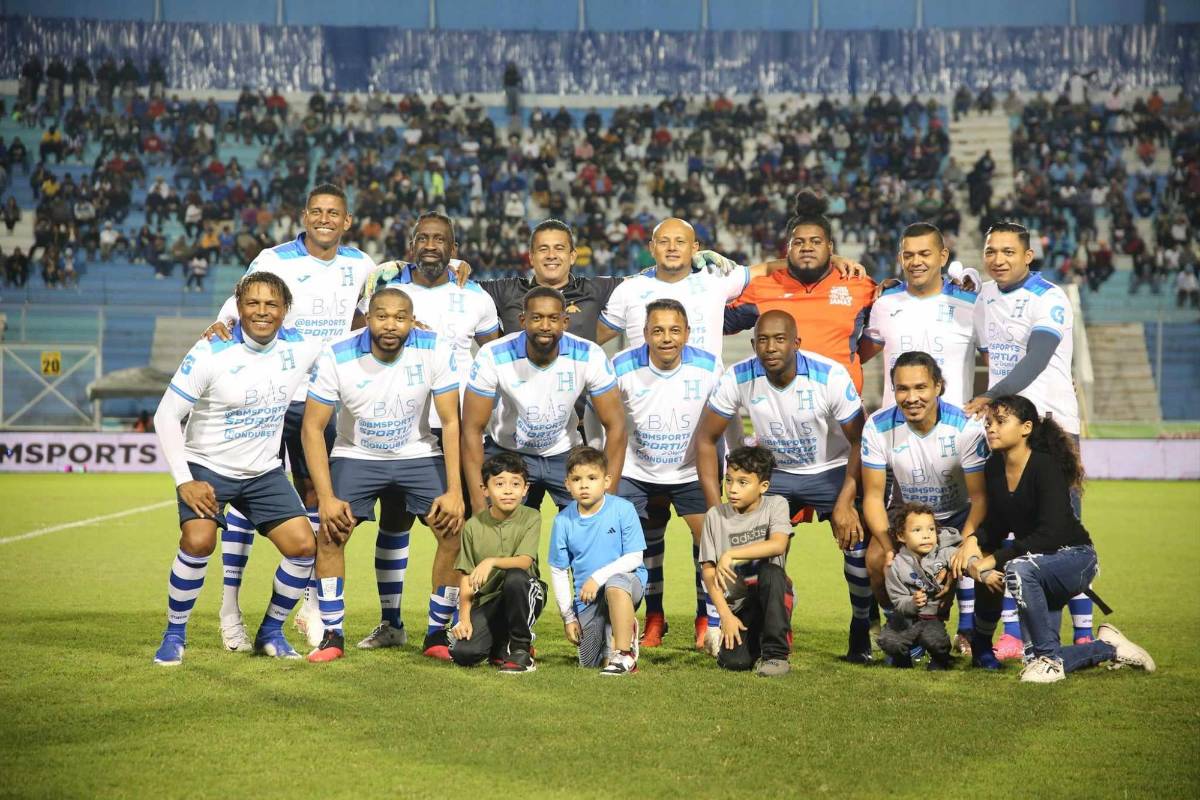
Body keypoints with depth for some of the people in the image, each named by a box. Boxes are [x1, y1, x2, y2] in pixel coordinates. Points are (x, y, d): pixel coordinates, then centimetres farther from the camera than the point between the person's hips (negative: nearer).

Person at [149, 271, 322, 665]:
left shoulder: (300, 349, -6)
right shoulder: (210, 353, -18)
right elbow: (166, 415, -14)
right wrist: (184, 481, -19)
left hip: (264, 471, 4)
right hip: (207, 467, -4)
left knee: (303, 546, -8)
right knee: (198, 542, -26)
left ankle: (271, 632, 13)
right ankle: (174, 636, -6)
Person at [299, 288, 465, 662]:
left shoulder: (436, 351, -20)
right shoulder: (337, 356, -21)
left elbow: (450, 422, -14)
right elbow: (312, 427, -15)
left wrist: (454, 491, -21)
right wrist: (326, 497, -21)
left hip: (418, 455, 0)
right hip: (356, 456, 0)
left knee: (453, 530, -15)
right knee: (330, 533, -18)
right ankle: (332, 635, -4)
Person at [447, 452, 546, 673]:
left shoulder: (531, 518, -6)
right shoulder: (473, 526, -1)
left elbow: (524, 561, -20)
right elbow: (466, 578, 0)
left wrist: (492, 562, -37)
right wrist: (464, 618, -11)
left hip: (524, 596, -1)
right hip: (487, 600, 1)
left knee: (515, 577, -37)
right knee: (463, 653, -22)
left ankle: (521, 648, -15)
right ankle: (500, 644, 14)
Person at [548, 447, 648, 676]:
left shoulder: (622, 509, -13)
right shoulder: (563, 521, -4)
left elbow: (634, 558, -14)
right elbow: (558, 571, 4)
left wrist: (597, 577, -25)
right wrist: (568, 616, 3)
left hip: (627, 581, -4)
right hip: (586, 600, 4)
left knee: (615, 583, -41)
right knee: (589, 663, 1)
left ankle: (625, 655, -28)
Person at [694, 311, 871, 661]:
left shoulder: (830, 376, -26)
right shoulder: (738, 378, -20)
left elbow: (860, 441, -17)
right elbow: (706, 439, -11)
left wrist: (845, 503, -26)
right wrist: (715, 508, -17)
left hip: (831, 471, -2)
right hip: (776, 472, 2)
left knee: (857, 543, -20)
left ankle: (861, 629, 4)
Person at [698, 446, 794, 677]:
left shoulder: (775, 505, -3)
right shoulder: (715, 516, 0)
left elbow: (778, 545, -23)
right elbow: (709, 571, -2)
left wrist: (730, 554, -27)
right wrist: (725, 614, -12)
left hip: (772, 596, -1)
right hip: (737, 603, 1)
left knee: (770, 572, -35)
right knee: (733, 662, -22)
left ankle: (776, 653, -22)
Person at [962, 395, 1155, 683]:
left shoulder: (1046, 466, -23)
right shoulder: (994, 468, -2)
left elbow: (1051, 534, -31)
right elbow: (995, 527, 3)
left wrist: (993, 560, -30)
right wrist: (976, 551, -19)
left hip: (1075, 559, -7)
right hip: (1040, 564, 8)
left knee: (1018, 569, -39)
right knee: (1035, 661, 3)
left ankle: (1049, 658, -23)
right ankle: (1108, 647, 28)